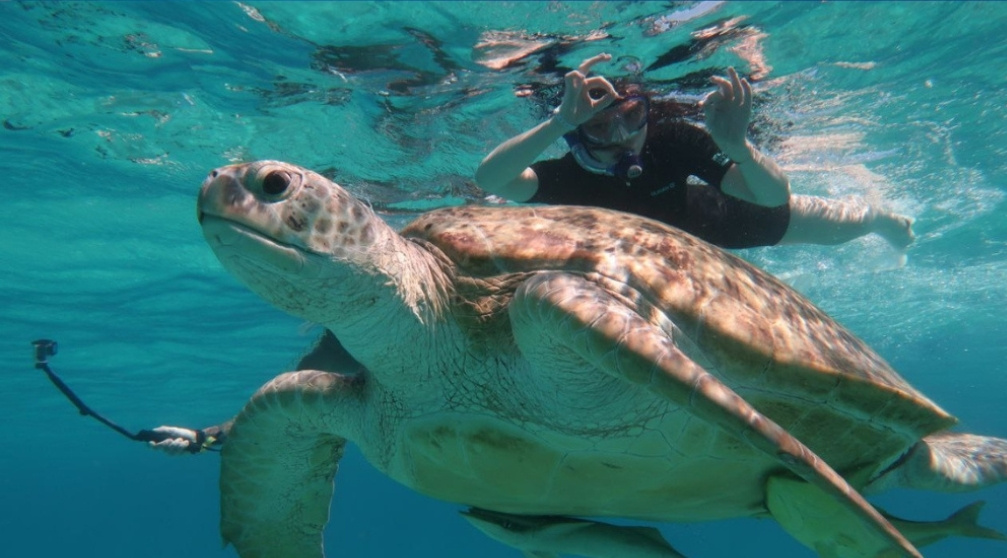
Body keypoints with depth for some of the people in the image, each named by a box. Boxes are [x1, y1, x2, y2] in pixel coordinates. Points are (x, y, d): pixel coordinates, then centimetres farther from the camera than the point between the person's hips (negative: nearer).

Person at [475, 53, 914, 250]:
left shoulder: (671, 137, -39)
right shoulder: (570, 177, -40)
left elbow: (776, 197, -41)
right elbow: (488, 177, -59)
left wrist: (737, 145, -62)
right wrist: (558, 121, -71)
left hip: (703, 219, 0)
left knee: (839, 225, 13)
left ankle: (880, 218, 50)